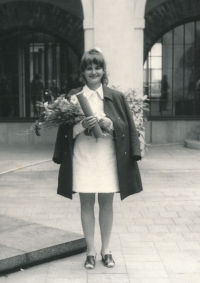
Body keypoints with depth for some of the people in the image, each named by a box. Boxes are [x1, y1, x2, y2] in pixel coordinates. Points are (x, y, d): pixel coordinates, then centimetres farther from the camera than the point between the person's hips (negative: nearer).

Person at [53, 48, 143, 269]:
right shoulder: (73, 96, 3)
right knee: (86, 203, 5)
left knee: (106, 202, 6)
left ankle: (106, 249, 20)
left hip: (107, 157, 0)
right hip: (83, 158, 0)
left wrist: (110, 124, -15)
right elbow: (66, 130, 2)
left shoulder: (116, 97, 4)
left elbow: (127, 127, 4)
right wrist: (82, 125, -17)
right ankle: (90, 251, 17)